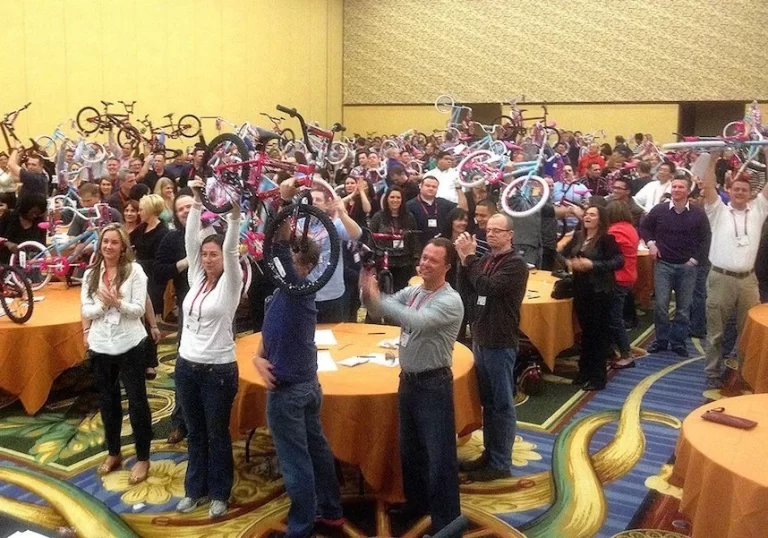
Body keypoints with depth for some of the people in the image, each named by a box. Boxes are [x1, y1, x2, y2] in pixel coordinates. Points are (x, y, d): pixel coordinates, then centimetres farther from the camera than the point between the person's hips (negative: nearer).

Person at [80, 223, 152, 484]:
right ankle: (113, 452, 33)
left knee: (137, 400, 3)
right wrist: (102, 304, -19)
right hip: (100, 345, 4)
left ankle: (142, 457, 15)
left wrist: (117, 302, -29)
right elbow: (85, 310, 0)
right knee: (107, 400, 16)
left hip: (129, 344, -4)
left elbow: (139, 309, -12)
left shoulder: (134, 270, -8)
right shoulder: (91, 273, 3)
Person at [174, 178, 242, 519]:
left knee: (217, 433, 8)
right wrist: (197, 202, -8)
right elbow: (190, 239, -2)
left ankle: (219, 493, 22)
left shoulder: (230, 284, -7)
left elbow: (231, 249, -22)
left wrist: (234, 214, -32)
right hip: (187, 365, 5)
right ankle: (195, 489, 30)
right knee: (194, 433, 17)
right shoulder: (196, 279, 5)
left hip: (218, 369, -5)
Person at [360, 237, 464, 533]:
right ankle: (416, 503, 41)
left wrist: (377, 298, -33)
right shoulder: (412, 291, 4)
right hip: (408, 380, 8)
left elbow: (417, 321, -34)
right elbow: (380, 307, -1)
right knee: (410, 449, 22)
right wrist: (368, 292, -23)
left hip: (434, 384, -8)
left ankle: (446, 520, 15)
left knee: (439, 455, 2)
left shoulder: (450, 301, -19)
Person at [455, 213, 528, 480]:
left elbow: (488, 287, -26)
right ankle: (489, 454, 28)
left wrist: (470, 257, -20)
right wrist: (465, 260, -5)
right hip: (480, 338, 8)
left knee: (502, 403, 2)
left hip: (500, 342, -8)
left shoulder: (516, 264, -13)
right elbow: (468, 289, 8)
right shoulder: (486, 259, 10)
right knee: (487, 401, 16)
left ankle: (501, 463, 10)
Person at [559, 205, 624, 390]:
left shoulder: (607, 238, -11)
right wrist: (568, 262, -6)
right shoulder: (577, 236, 7)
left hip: (599, 292, -6)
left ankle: (598, 377, 10)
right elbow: (563, 253, 16)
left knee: (599, 333, 1)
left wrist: (592, 265, -23)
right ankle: (585, 372, 27)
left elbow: (619, 262, -18)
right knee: (585, 331, 16)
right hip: (580, 290, 6)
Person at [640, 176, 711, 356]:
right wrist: (651, 244, -1)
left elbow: (706, 239, 4)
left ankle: (678, 341, 18)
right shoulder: (659, 210, -3)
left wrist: (695, 259, -2)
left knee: (683, 307, 7)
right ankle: (661, 340, 13)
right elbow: (644, 227, 13)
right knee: (660, 305, -1)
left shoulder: (698, 213, -3)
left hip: (687, 266, 0)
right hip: (663, 264, 0)